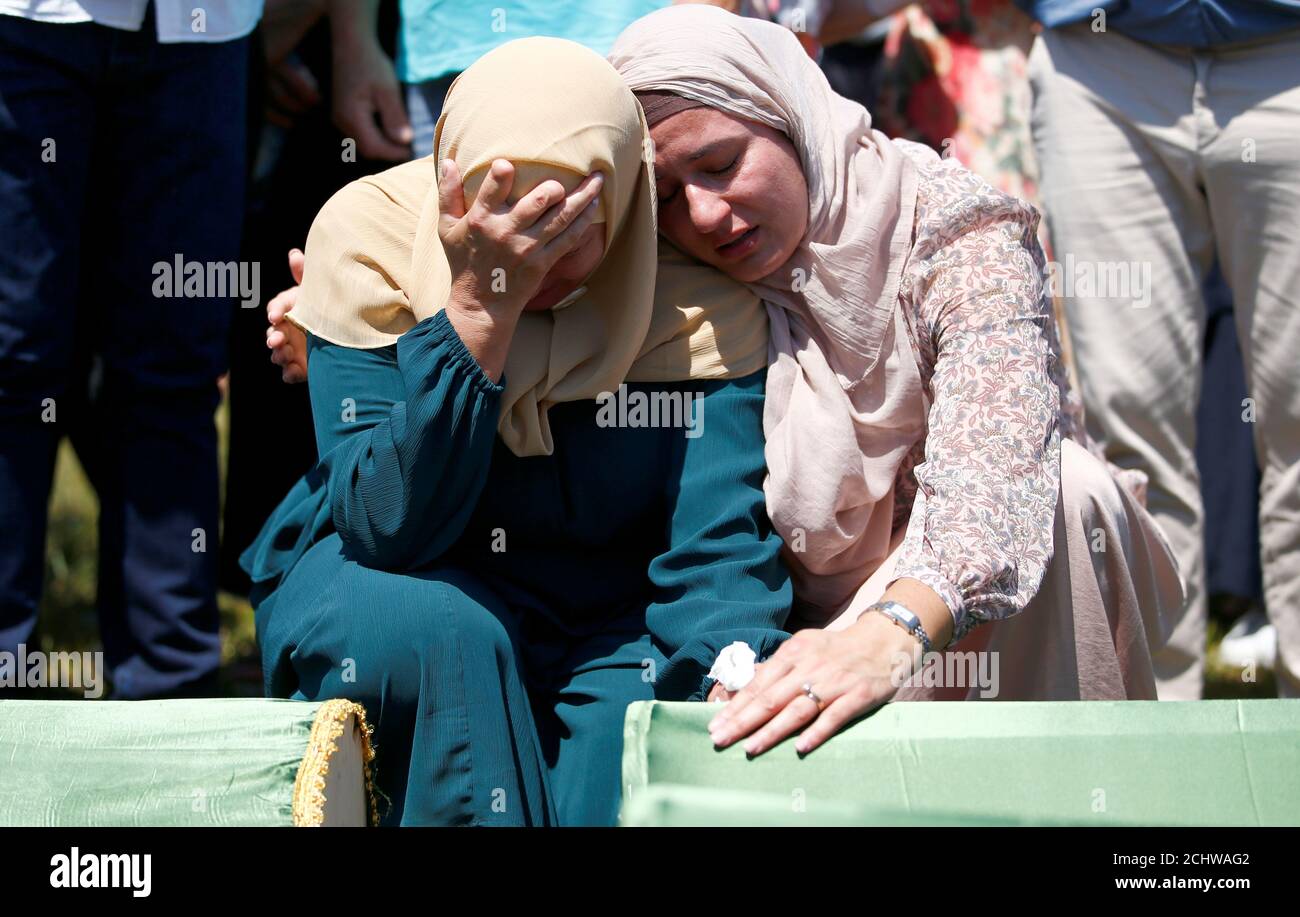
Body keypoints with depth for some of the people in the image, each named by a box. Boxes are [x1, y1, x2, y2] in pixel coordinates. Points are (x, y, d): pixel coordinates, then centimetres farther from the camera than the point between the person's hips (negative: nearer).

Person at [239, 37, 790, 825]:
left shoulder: (696, 290, -15)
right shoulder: (370, 234, -18)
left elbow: (718, 540, -20)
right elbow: (387, 527, -24)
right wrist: (481, 307, -34)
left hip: (600, 616, 1)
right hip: (373, 589, -1)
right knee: (448, 634, -33)